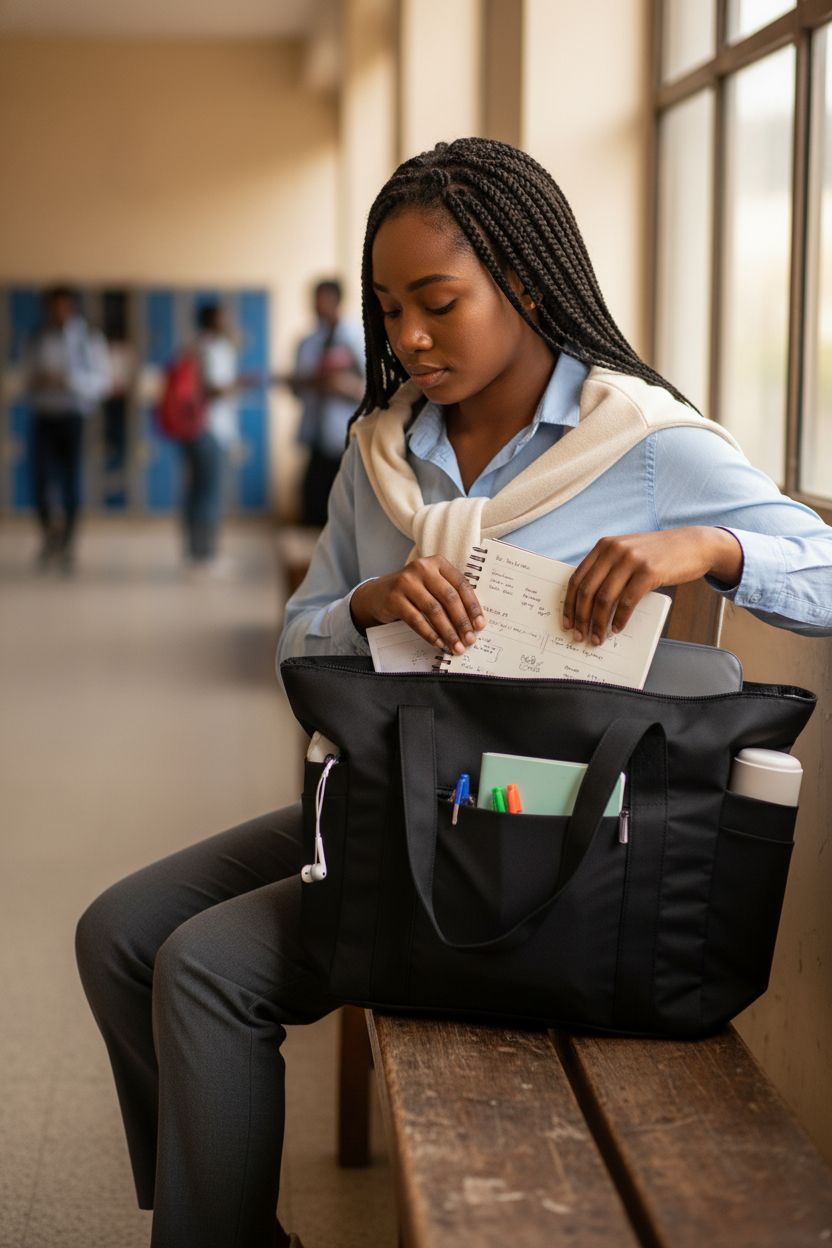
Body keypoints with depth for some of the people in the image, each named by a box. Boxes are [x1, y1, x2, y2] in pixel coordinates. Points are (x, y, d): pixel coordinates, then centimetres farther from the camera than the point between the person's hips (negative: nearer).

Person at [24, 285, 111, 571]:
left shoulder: (89, 339, -1)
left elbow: (101, 380, -5)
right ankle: (50, 533, 12)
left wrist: (68, 379, -18)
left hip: (74, 417, -2)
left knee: (70, 480, 2)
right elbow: (29, 378, 16)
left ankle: (67, 542, 13)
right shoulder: (40, 340, 9)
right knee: (41, 477, -8)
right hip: (44, 416, 2)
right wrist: (37, 381, -8)